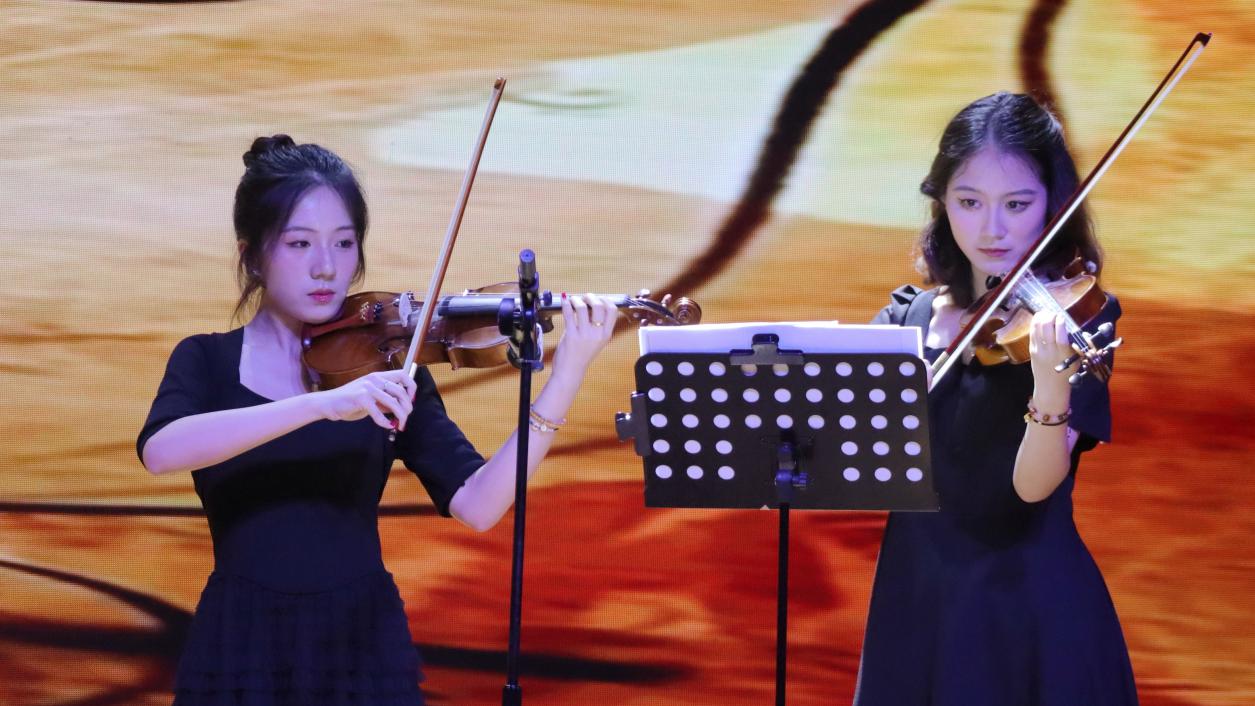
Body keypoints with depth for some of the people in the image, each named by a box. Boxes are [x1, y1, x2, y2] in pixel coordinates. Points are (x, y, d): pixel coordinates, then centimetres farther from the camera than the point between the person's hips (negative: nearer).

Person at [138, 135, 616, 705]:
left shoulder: (384, 369, 2)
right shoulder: (207, 362, 1)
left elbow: (477, 505, -11)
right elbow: (160, 451, -22)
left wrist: (567, 376, -22)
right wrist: (324, 404, -33)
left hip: (365, 645, 0)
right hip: (240, 652, 0)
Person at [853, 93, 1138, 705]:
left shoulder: (1076, 316, -8)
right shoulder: (908, 316, 6)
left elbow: (1034, 484, -20)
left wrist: (1051, 386, -38)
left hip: (1031, 609, -4)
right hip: (914, 604, 4)